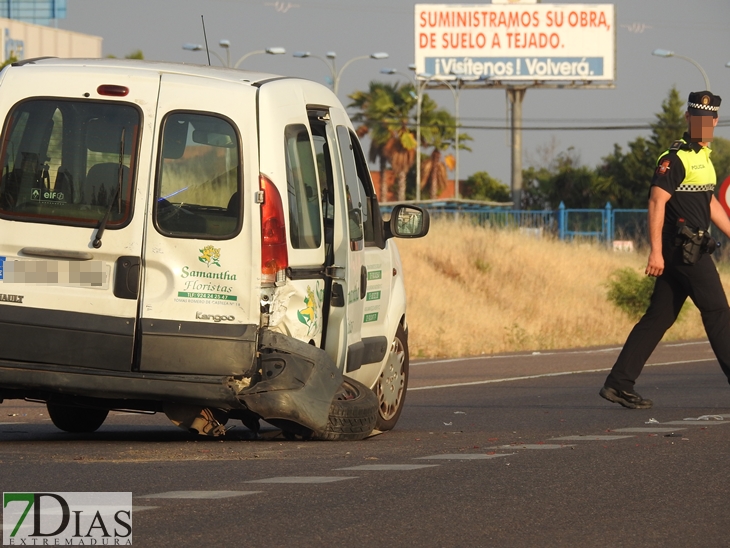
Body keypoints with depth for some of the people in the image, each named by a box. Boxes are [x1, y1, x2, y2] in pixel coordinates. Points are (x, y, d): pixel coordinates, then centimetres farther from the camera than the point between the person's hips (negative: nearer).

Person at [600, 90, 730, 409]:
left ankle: (619, 384, 5)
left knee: (659, 317, 6)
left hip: (682, 251, 9)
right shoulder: (675, 158, -12)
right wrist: (656, 251, -24)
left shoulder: (702, 156, 18)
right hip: (685, 249, -9)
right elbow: (657, 203, -18)